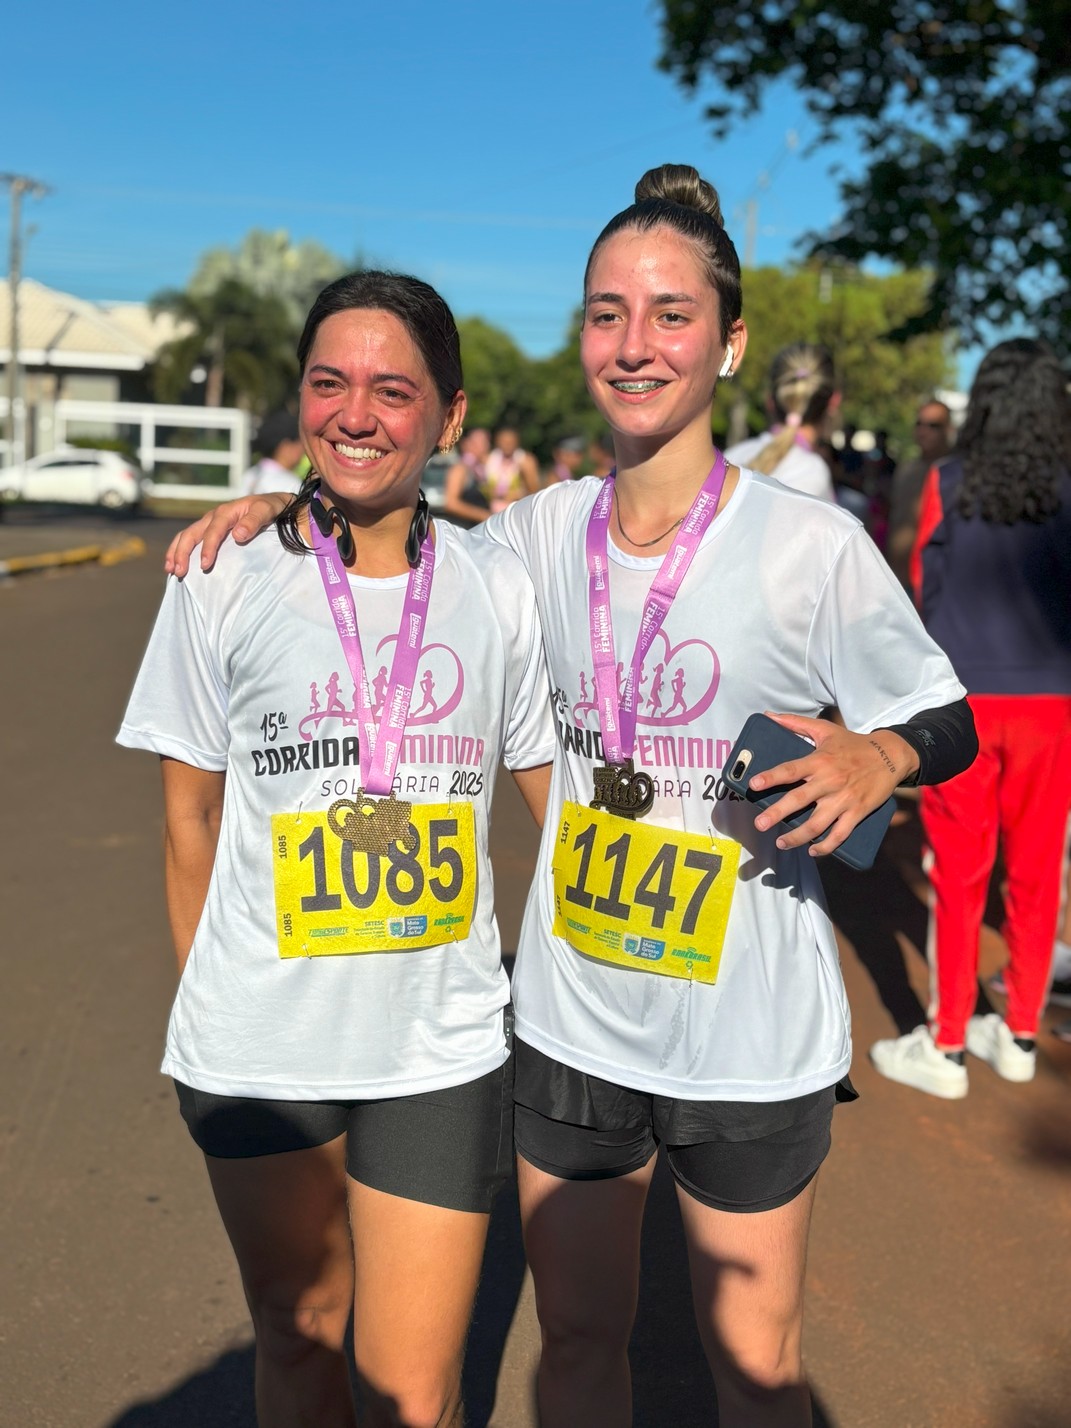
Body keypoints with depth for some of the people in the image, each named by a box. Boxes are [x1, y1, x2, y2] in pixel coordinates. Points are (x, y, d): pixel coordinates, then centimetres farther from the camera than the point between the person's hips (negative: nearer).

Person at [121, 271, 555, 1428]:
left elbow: (561, 794, 8)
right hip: (257, 1044, 0)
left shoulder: (497, 589, -2)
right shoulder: (223, 580, -4)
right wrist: (206, 1007, 9)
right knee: (297, 1332, 20)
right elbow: (191, 822, 4)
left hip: (441, 1044, 0)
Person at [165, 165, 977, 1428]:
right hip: (571, 1023, 3)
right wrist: (289, 506, -1)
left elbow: (950, 721, -4)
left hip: (751, 1041, -3)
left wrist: (877, 758, -26)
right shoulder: (543, 531, -2)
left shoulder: (813, 546, -13)